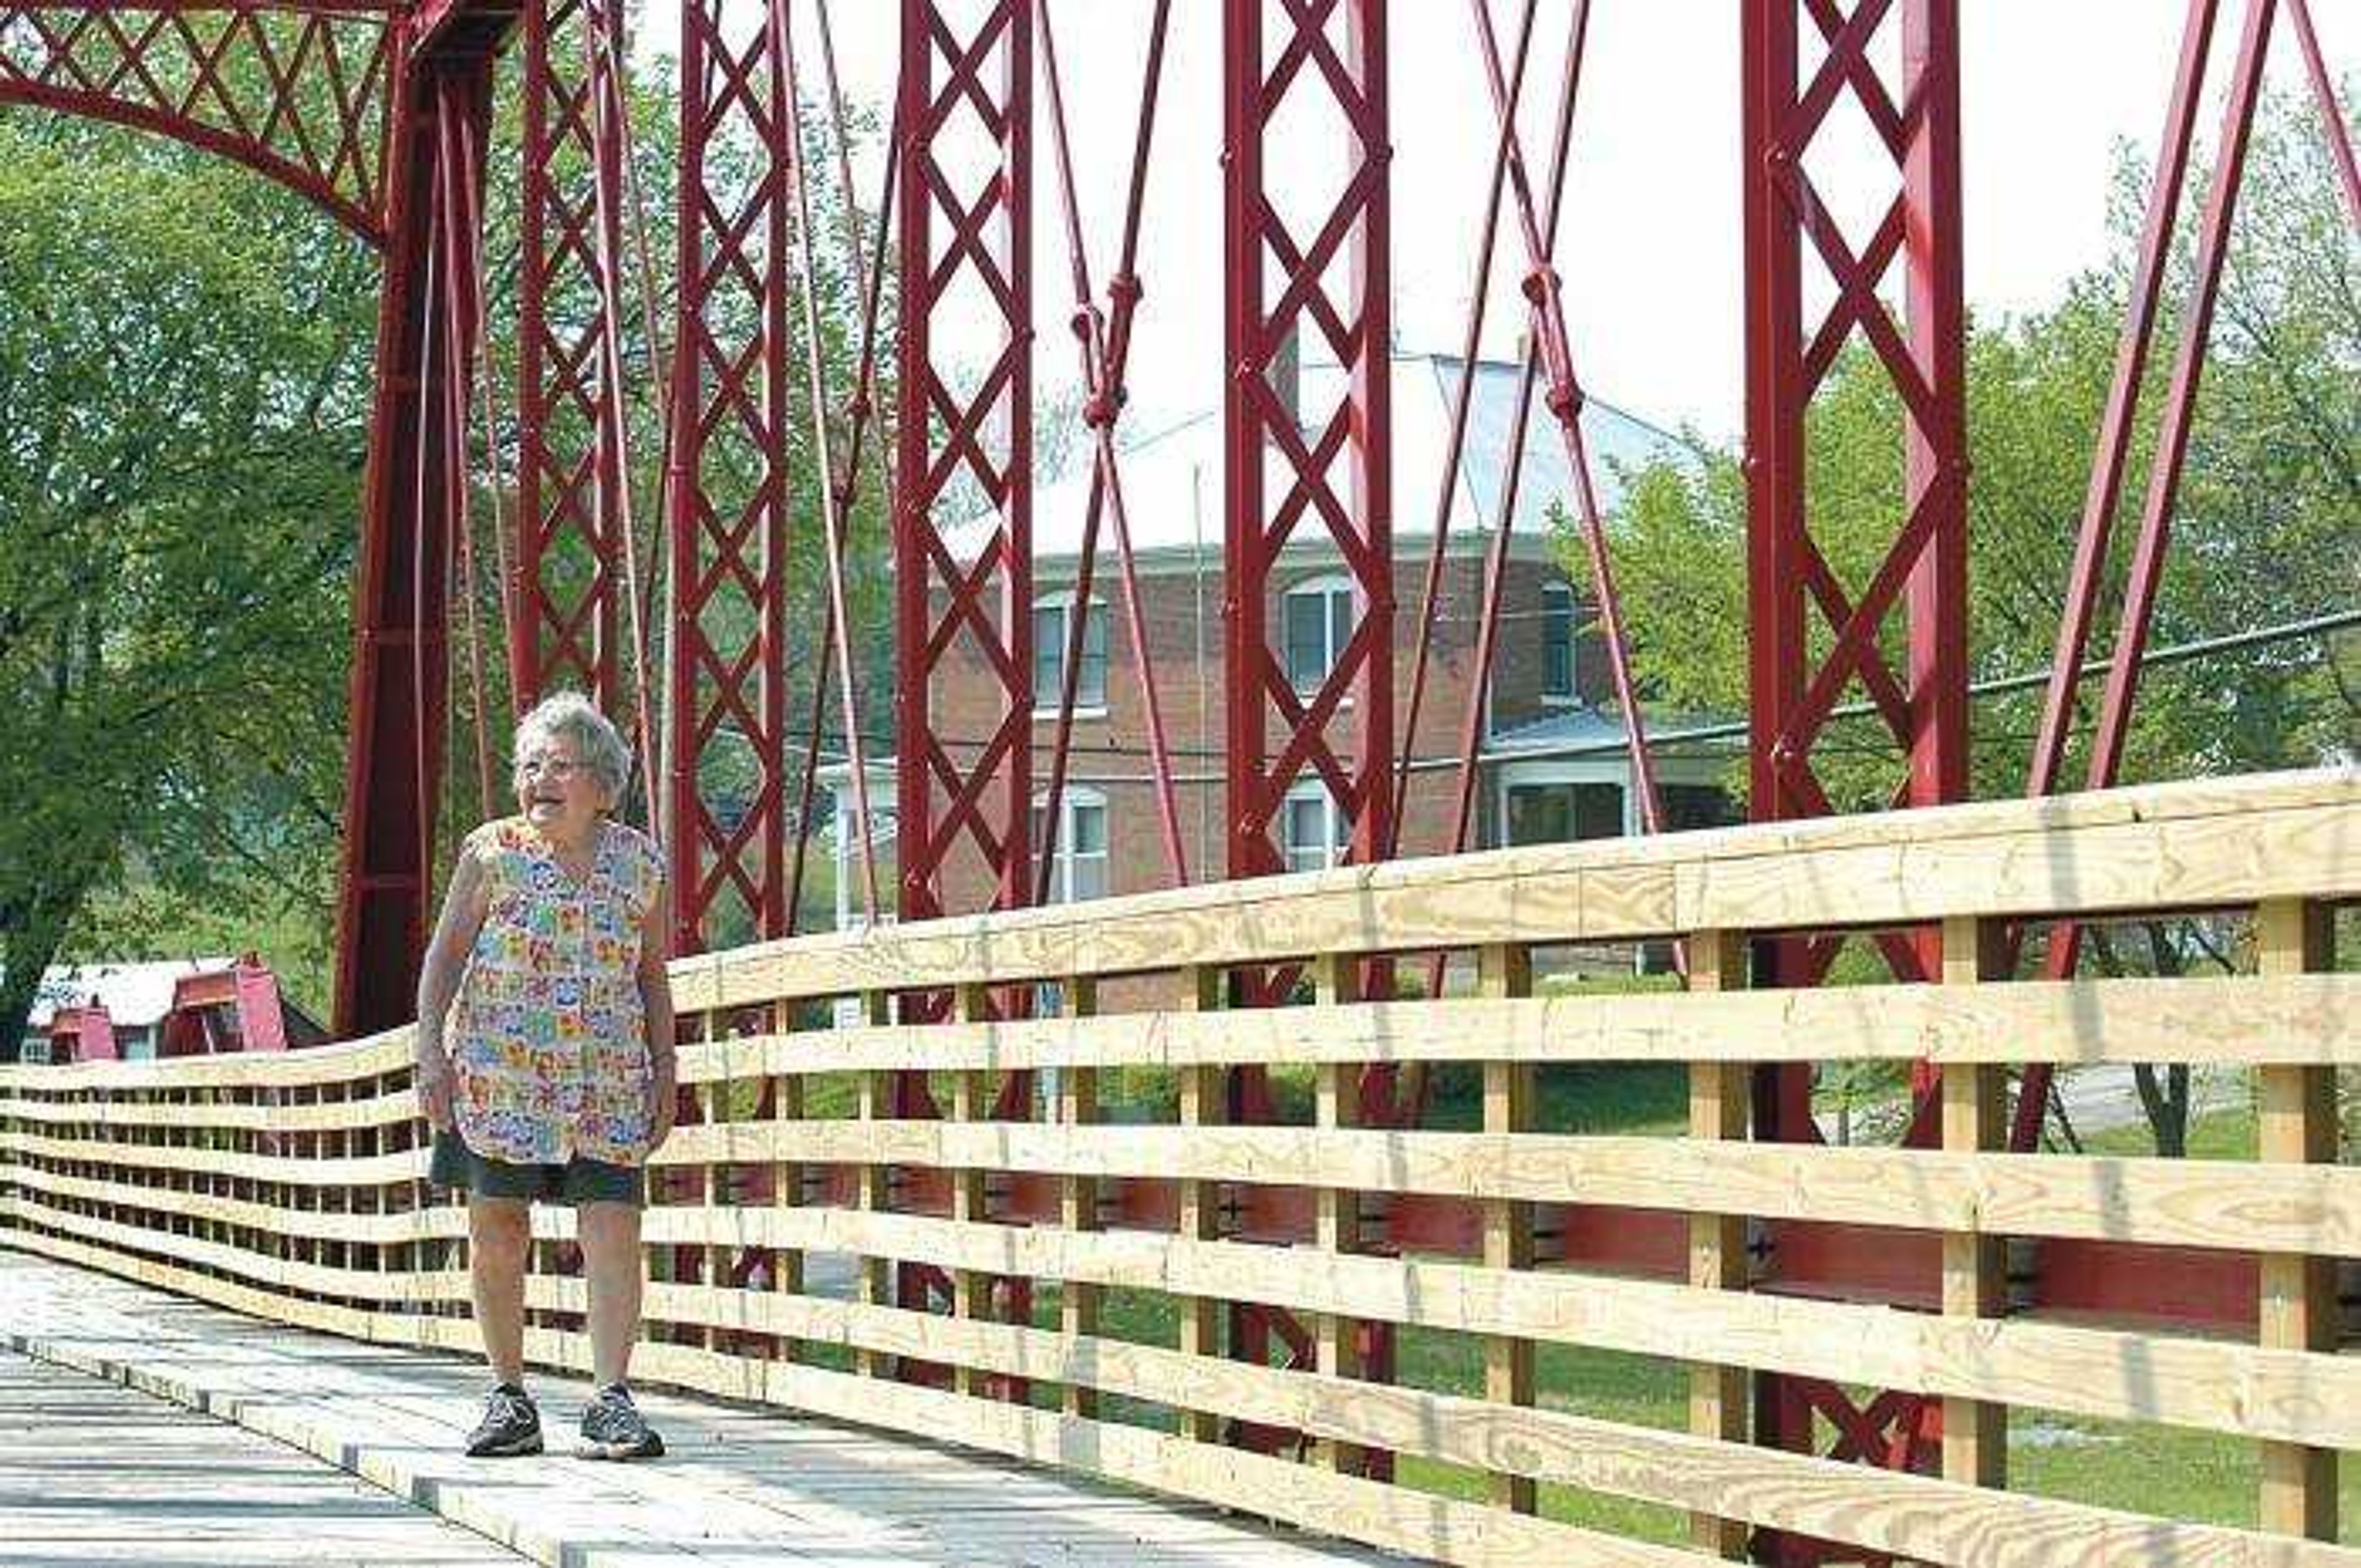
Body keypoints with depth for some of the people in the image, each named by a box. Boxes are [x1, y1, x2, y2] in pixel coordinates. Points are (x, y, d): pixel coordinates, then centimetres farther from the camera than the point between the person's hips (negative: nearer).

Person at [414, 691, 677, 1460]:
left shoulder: (641, 863, 6)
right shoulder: (492, 852, 1)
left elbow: (652, 978, 13)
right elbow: (444, 957, 2)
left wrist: (664, 1073, 10)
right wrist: (431, 1049, -8)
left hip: (607, 1080, 1)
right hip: (498, 1071, -1)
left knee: (614, 1233, -9)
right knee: (497, 1232, 3)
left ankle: (611, 1399, -8)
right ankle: (508, 1396, 15)